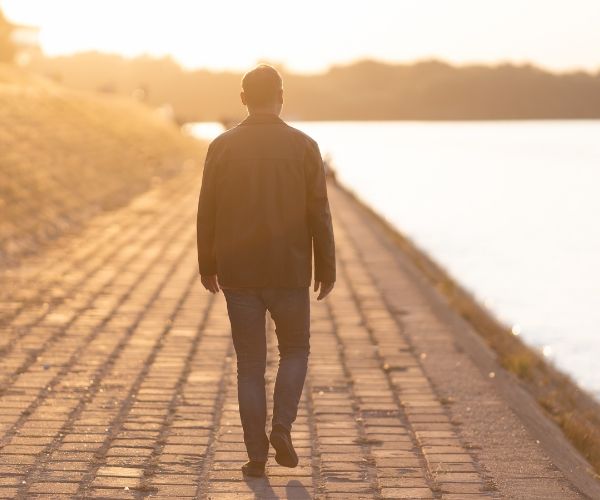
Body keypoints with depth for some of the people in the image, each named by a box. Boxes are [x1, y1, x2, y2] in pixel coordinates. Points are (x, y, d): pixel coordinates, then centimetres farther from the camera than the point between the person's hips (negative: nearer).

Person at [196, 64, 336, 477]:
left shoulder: (222, 146, -2)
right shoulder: (304, 146, -5)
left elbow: (207, 212, 1)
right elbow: (319, 214, -5)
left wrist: (208, 267, 12)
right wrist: (327, 270, 4)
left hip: (238, 273, 1)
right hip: (289, 272, -1)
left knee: (250, 364, 9)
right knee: (295, 350, 19)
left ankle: (257, 455, 7)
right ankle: (282, 427, 0)